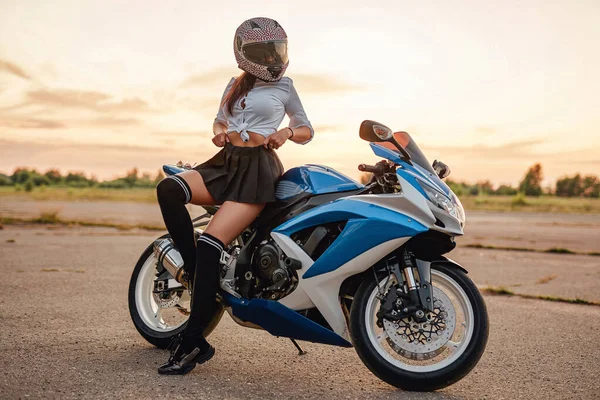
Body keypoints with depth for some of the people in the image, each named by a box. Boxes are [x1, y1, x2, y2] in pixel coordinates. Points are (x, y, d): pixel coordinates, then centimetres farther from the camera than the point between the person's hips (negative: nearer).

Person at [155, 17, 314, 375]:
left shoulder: (283, 86, 8)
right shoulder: (235, 84, 19)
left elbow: (307, 130, 13)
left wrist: (287, 133, -9)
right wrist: (219, 131, 5)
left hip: (259, 168, -5)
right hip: (226, 161, 6)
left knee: (210, 244, -22)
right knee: (168, 189, -26)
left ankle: (192, 342, -18)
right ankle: (198, 276, -21)